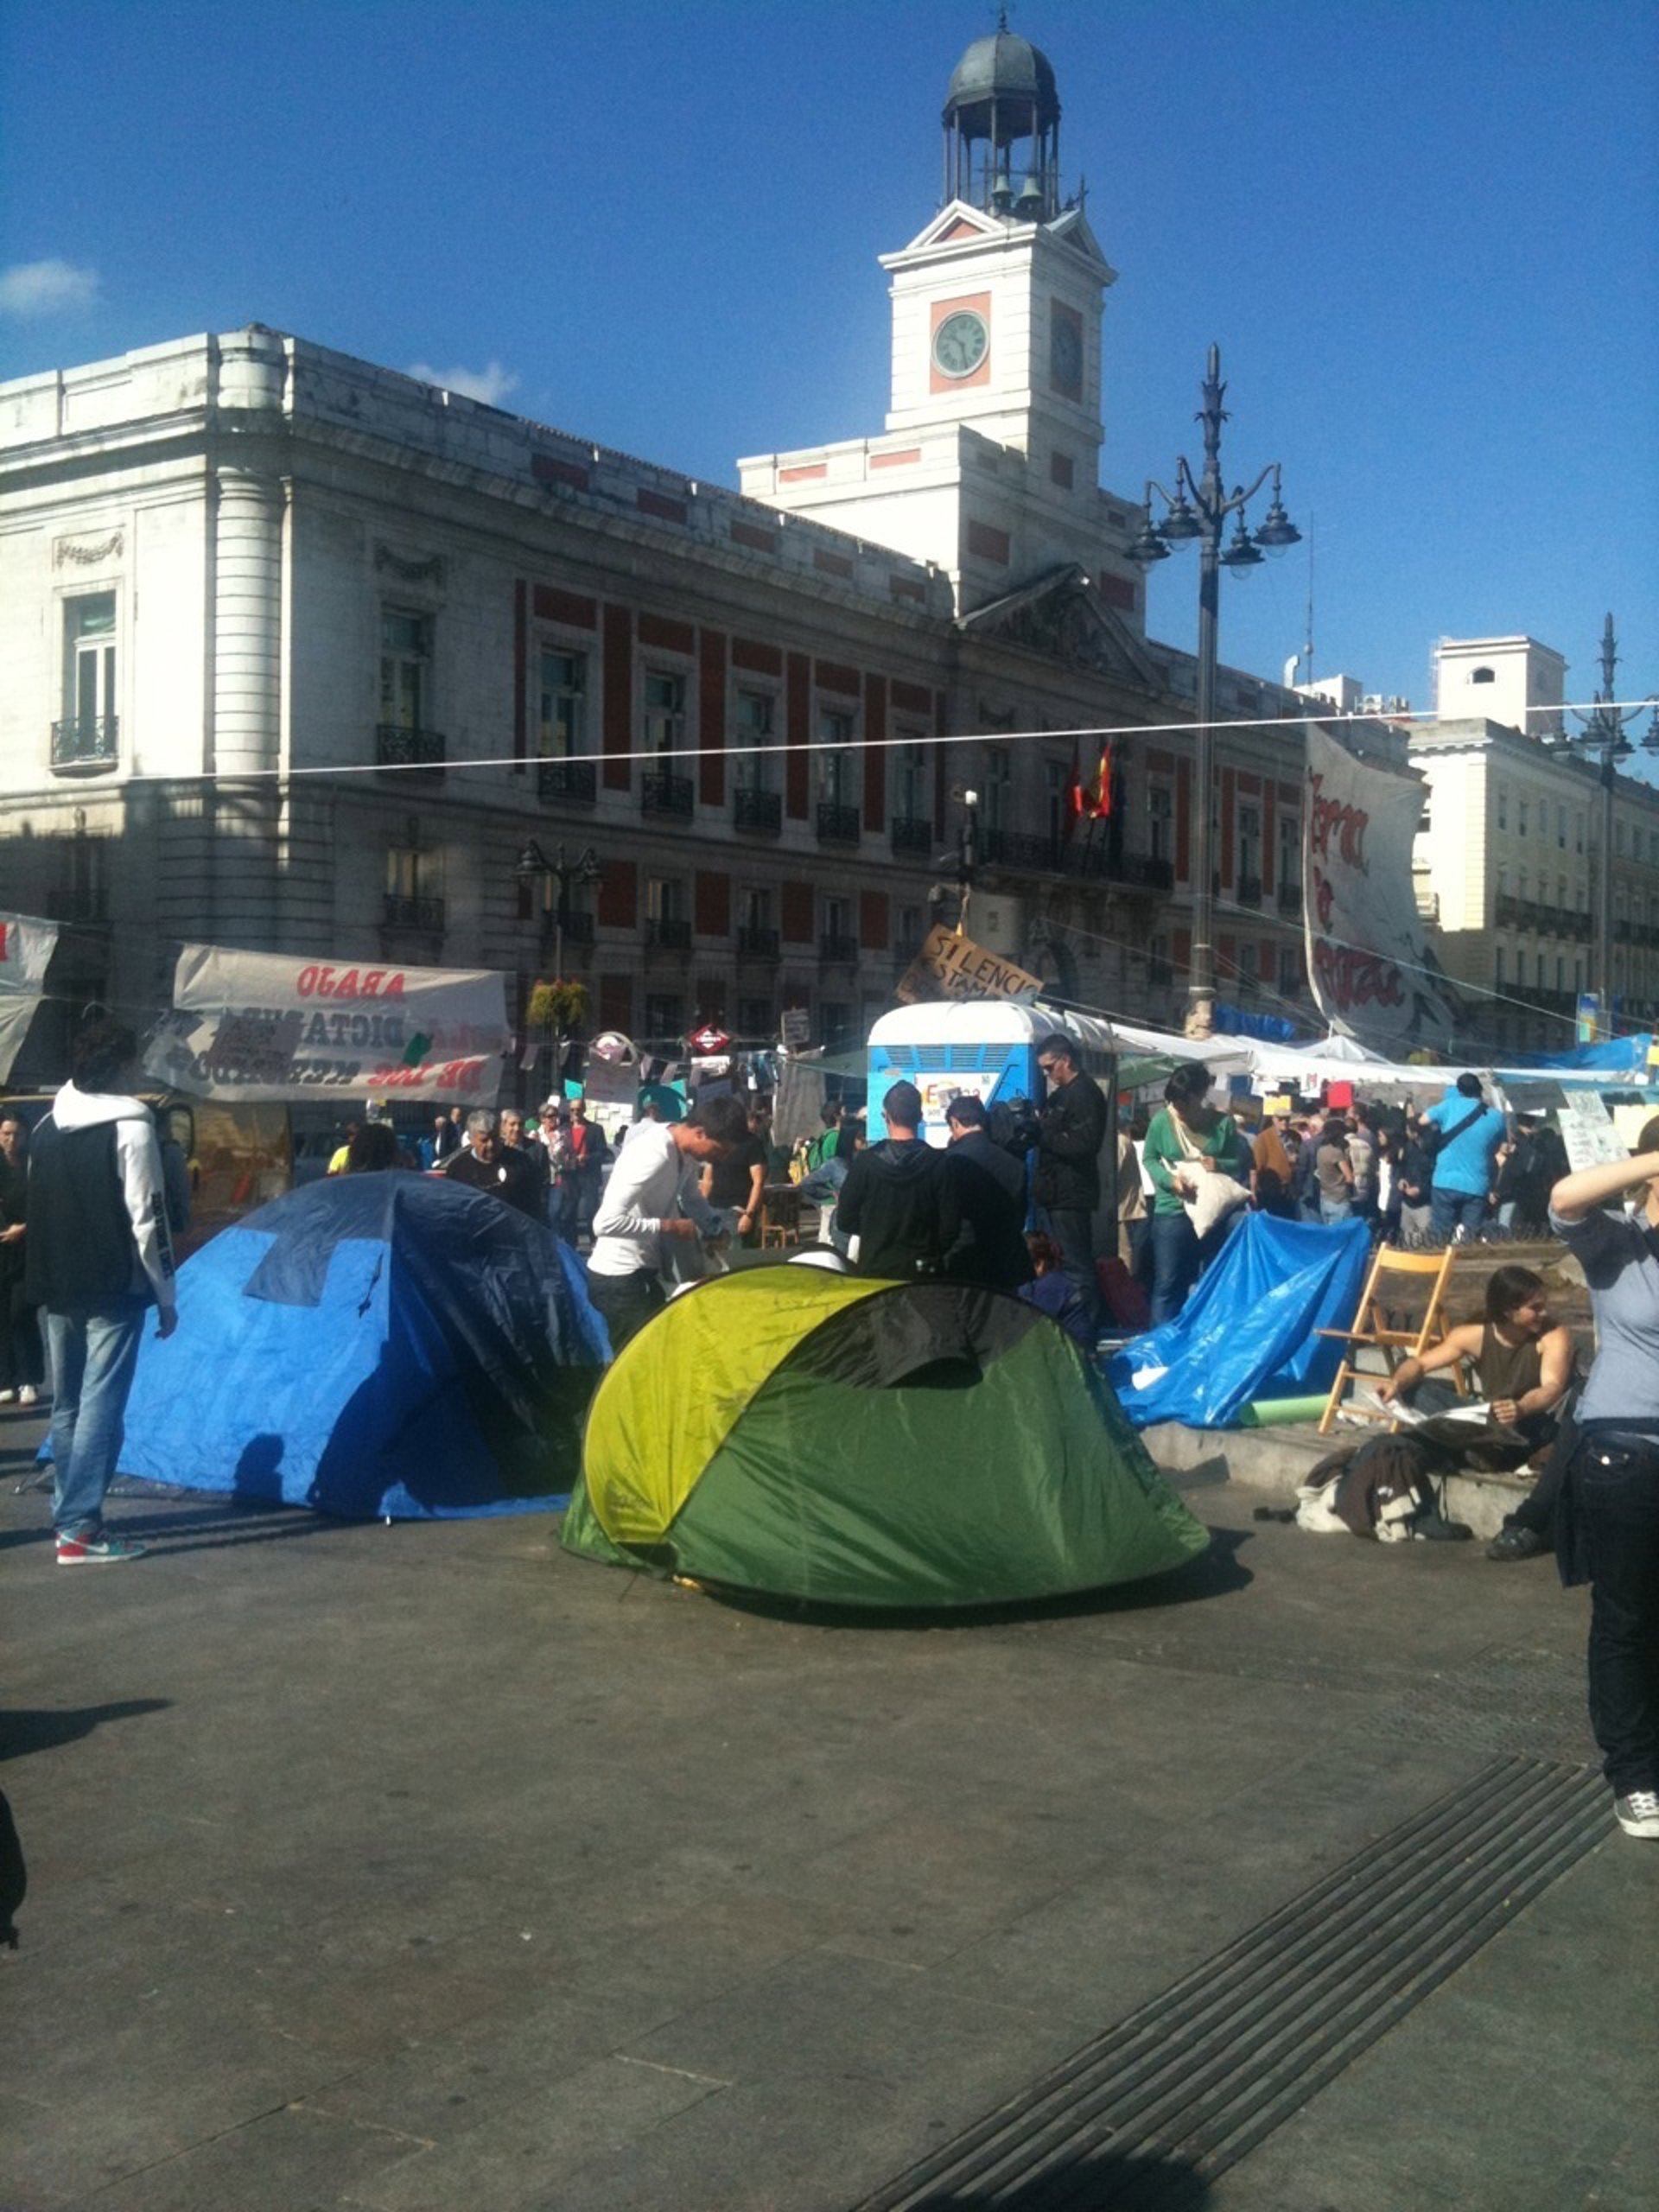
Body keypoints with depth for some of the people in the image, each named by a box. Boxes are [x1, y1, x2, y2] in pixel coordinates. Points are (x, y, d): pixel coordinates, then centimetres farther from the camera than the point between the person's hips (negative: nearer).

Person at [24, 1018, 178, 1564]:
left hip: (56, 1289, 7)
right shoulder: (130, 1125, -11)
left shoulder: (47, 1127, 11)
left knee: (67, 1405, 14)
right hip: (114, 1290, -7)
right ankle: (80, 1529, -10)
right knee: (101, 1403, -7)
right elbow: (147, 1218, -13)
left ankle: (69, 1516, 20)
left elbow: (37, 1211, 15)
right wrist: (166, 1293, -7)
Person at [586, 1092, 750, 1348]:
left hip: (646, 1270, 10)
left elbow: (691, 1196, 22)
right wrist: (668, 1227, -25)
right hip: (618, 1276, -9)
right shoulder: (653, 1156, -28)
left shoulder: (685, 1150, 1)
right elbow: (606, 1222, -34)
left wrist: (716, 1229, 6)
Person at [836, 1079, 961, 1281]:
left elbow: (846, 1220, -1)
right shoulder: (938, 1163, -7)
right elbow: (950, 1224, -6)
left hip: (875, 1268, 1)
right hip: (922, 1271, -1)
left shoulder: (866, 1161, -6)